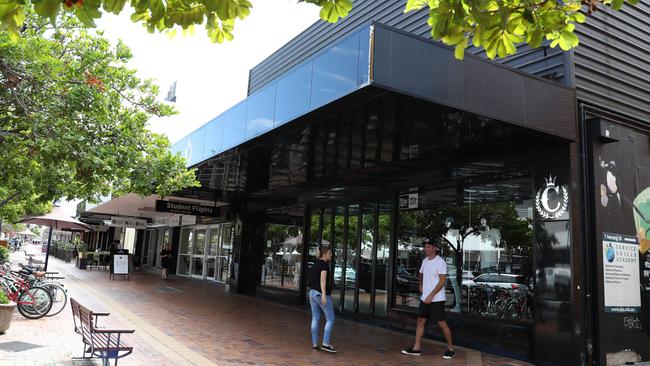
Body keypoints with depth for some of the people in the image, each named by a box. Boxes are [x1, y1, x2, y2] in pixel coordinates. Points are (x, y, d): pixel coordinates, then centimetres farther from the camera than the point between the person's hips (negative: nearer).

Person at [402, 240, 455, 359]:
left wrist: (431, 295, -22)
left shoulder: (440, 261, -13)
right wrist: (421, 285, 17)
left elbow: (442, 281, -18)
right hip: (425, 298, 8)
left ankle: (451, 349, 12)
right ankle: (416, 348, 13)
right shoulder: (424, 261, 10)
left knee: (441, 323, -2)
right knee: (421, 321, 7)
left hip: (436, 299, -8)